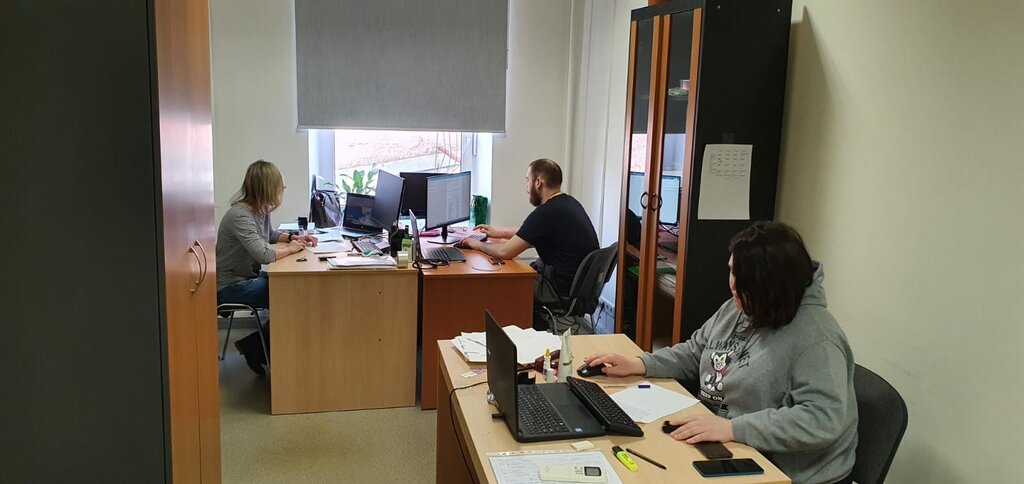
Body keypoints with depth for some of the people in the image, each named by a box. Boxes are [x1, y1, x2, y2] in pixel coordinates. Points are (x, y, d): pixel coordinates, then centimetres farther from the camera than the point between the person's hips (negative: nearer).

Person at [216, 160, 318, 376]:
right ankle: (255, 346, 1)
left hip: (250, 277, 9)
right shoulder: (240, 216, -24)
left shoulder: (261, 210, 4)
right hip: (231, 287, -9)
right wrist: (291, 248, -17)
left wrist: (294, 238, 7)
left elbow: (270, 234, 26)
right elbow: (264, 254, -35)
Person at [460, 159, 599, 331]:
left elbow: (505, 252, -18)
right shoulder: (568, 202, 8)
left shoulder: (547, 213, -21)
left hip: (564, 291, -9)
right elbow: (533, 233, 25)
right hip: (581, 282, 9)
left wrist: (478, 245, 0)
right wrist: (498, 232, 28)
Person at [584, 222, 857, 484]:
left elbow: (824, 419, -31)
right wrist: (638, 365, 0)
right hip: (720, 450, 7)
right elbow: (694, 354, 15)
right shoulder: (736, 309, 4)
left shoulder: (814, 339, -23)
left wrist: (732, 428, -34)